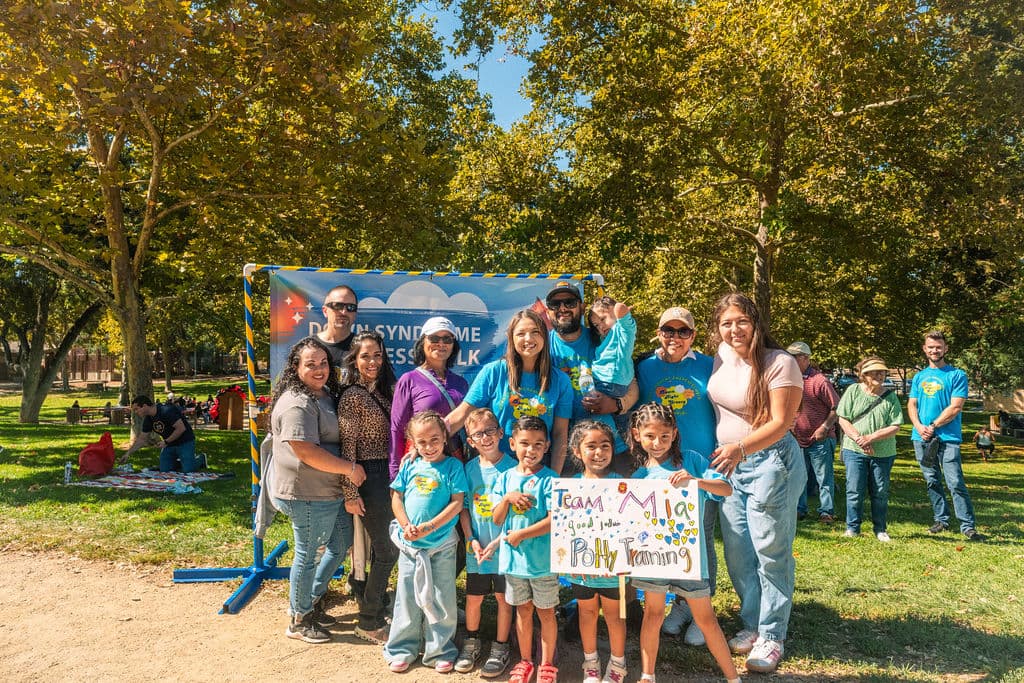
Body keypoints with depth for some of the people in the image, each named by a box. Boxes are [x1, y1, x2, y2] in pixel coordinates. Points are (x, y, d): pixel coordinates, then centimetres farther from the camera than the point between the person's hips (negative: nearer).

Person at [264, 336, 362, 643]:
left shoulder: (324, 395, 10)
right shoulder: (297, 404, -22)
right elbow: (306, 451, -28)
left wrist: (348, 470, 13)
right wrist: (349, 468, -20)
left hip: (330, 491, 10)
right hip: (308, 495, -10)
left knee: (342, 542, 21)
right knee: (307, 554, 6)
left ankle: (312, 599, 38)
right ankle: (299, 621, 26)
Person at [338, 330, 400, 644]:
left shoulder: (384, 390, 10)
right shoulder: (352, 395, -13)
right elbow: (347, 446, -14)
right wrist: (350, 493, -14)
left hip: (388, 474, 7)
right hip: (369, 477, -7)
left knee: (383, 547, 15)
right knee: (387, 550, -2)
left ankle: (375, 608, 31)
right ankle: (369, 622, 13)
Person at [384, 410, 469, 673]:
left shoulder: (453, 466, -7)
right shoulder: (410, 465, 2)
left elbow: (457, 503, -12)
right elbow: (397, 497, 4)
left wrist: (427, 528, -17)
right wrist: (406, 526, -11)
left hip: (442, 545, -2)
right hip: (410, 544, 2)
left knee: (441, 600, 8)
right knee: (407, 598, 13)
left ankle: (440, 650, 26)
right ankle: (401, 649, 30)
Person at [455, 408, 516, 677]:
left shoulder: (512, 467, -11)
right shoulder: (470, 468, 0)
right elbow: (463, 508, 5)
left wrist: (499, 541, -16)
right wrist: (472, 540, -6)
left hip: (504, 546, -3)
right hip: (476, 549, 3)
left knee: (503, 597, 9)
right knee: (473, 598, 12)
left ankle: (499, 649, 27)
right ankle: (471, 644, 35)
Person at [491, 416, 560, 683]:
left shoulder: (549, 479, -12)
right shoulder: (505, 478, 2)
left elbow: (554, 520, -18)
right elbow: (497, 519, 1)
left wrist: (520, 535, -18)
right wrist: (507, 498, -17)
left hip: (542, 559, -4)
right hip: (513, 557, 4)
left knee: (545, 612, 11)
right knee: (523, 610, 18)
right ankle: (525, 661, 35)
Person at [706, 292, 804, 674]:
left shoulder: (780, 363, -16)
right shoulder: (722, 355, 3)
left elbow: (780, 423, -19)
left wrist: (740, 448, -33)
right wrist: (725, 452, 14)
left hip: (769, 462, -6)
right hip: (730, 465, 7)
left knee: (770, 553, 3)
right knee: (737, 553, 13)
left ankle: (771, 637, 18)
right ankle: (752, 625, 30)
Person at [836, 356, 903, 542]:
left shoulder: (890, 397, 1)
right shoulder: (853, 391, -1)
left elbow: (895, 427, -4)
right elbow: (843, 419, -2)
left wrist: (871, 437, -15)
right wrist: (858, 439, -13)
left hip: (883, 452, 1)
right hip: (854, 450, -1)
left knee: (880, 492, 9)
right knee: (854, 491, 0)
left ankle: (880, 529, 24)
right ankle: (852, 528, 12)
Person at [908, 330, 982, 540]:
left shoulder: (957, 375, 0)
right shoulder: (919, 377, 15)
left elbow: (955, 407, -8)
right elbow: (911, 405, 11)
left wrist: (933, 426, -11)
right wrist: (919, 426, -7)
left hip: (947, 437, -5)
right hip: (921, 438, 5)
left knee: (955, 483, -10)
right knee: (932, 481, 11)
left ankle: (968, 526, -4)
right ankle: (941, 520, 22)